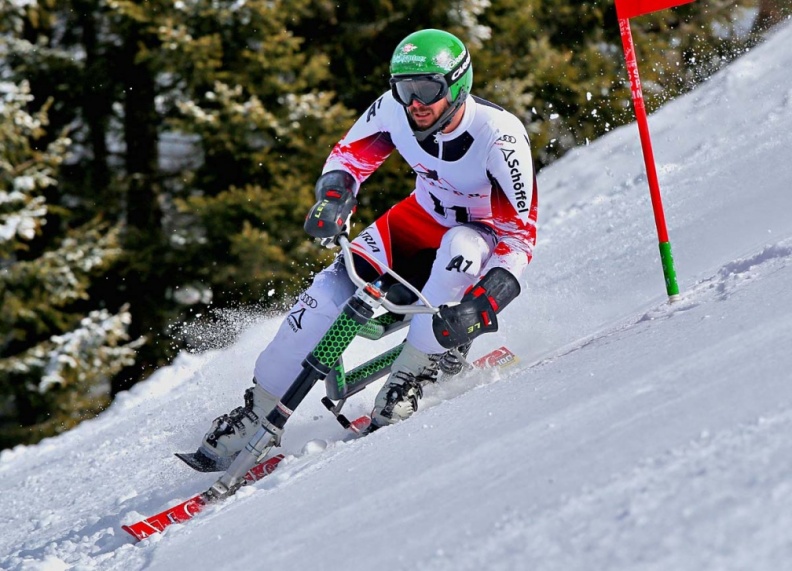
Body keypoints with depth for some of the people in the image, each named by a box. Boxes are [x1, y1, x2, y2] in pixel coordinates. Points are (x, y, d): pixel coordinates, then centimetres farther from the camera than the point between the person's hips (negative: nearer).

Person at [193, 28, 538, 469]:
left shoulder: (500, 136, -32)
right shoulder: (395, 108, -19)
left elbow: (521, 235, -31)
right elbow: (350, 155, 1)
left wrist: (481, 306, -44)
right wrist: (334, 197, -21)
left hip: (485, 238, -4)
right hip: (423, 218, 4)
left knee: (462, 247, -40)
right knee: (333, 289, -14)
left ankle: (412, 372, -25)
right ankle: (256, 411, -1)